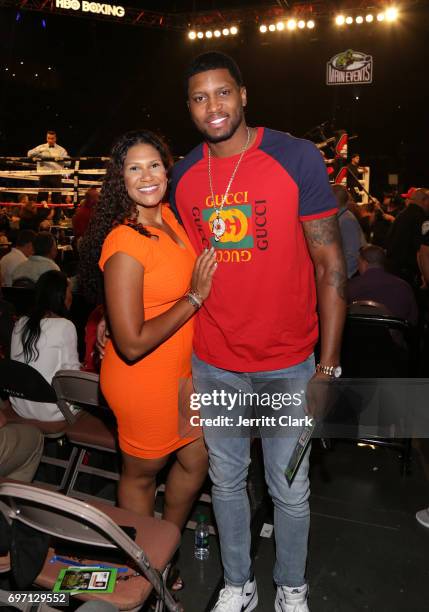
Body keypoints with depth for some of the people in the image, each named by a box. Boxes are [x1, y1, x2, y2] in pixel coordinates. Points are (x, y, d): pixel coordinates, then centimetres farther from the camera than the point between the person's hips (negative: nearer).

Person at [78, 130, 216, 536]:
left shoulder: (168, 216, 0)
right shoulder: (124, 244, -26)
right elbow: (132, 344, -28)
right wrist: (194, 297, -22)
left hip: (179, 369, 8)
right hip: (142, 378, -8)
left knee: (196, 457, 21)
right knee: (142, 472, 15)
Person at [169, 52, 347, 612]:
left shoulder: (297, 159, -10)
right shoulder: (184, 176, 2)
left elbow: (331, 265, -10)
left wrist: (328, 368, -12)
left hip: (287, 365, -3)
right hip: (212, 365, 3)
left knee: (290, 491, 12)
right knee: (227, 481, 18)